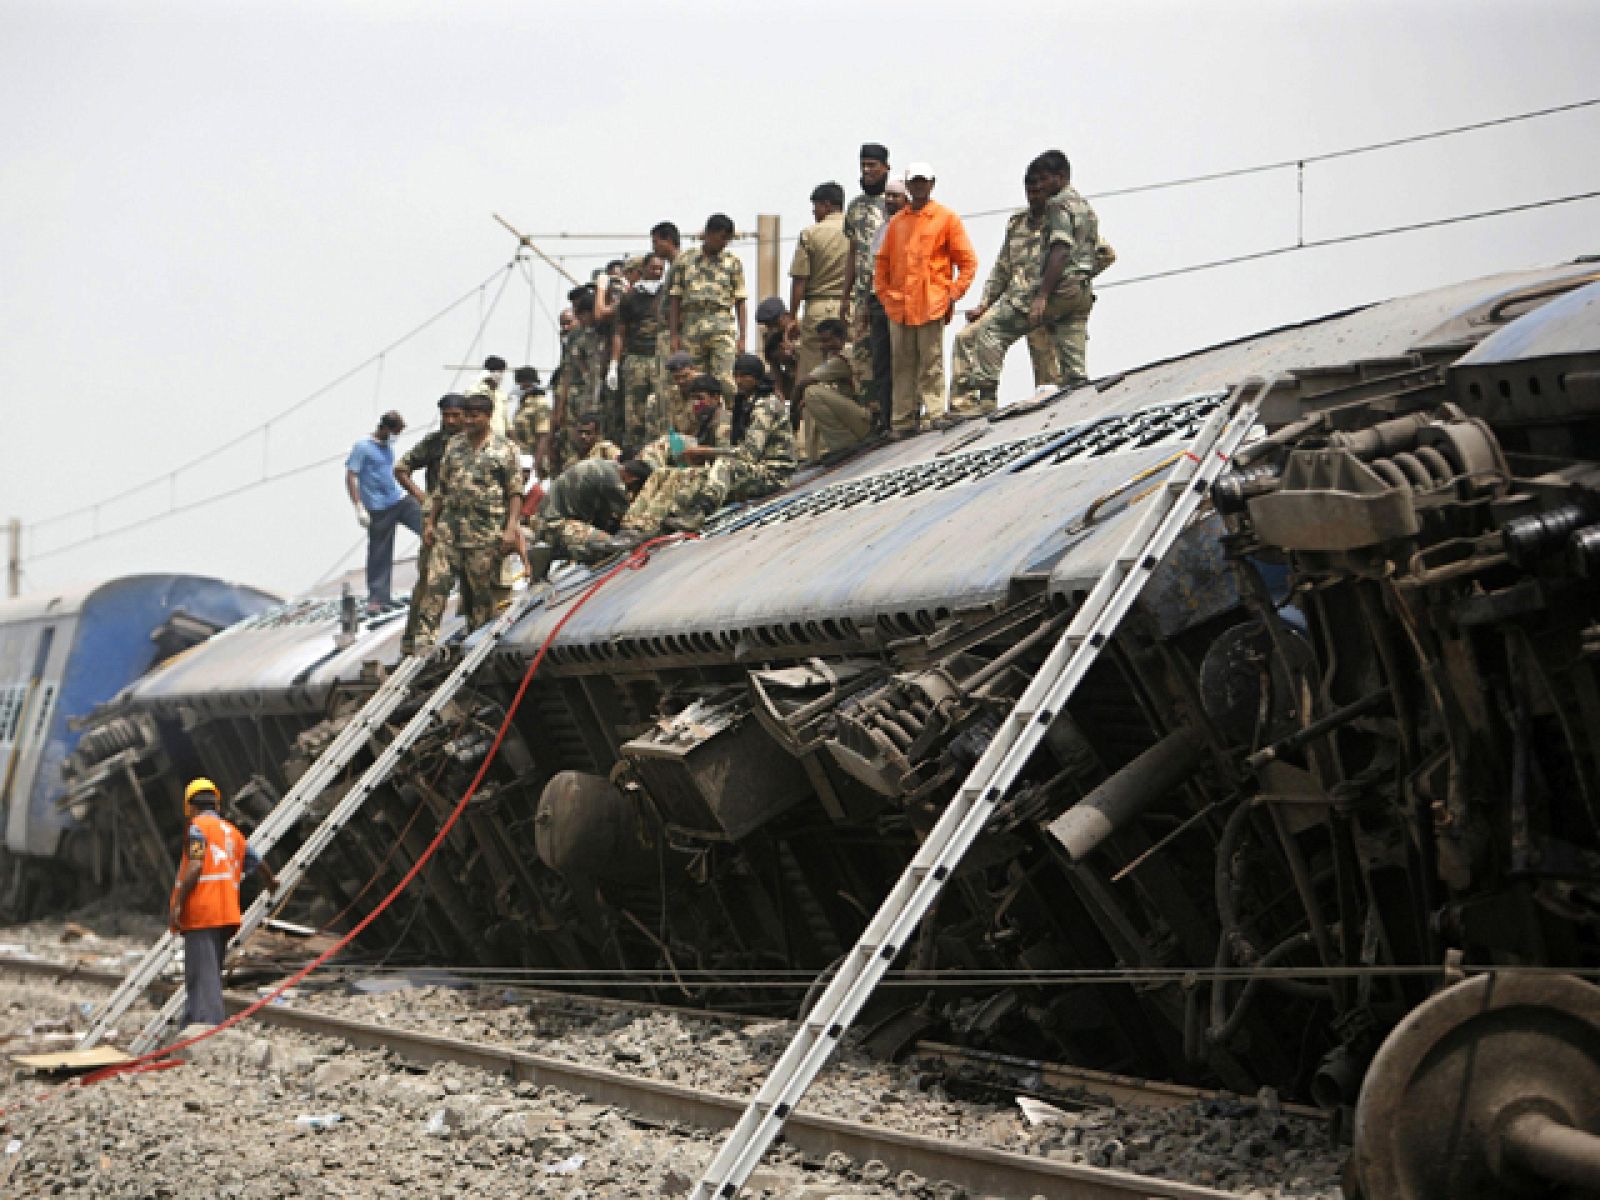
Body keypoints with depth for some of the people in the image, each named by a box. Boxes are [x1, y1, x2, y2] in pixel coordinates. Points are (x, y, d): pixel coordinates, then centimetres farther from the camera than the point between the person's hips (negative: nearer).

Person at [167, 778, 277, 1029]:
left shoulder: (197, 827, -1)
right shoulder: (232, 833, 21)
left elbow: (195, 867, -15)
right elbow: (259, 864, 34)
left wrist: (176, 904, -17)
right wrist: (271, 882, 55)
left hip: (201, 913, -7)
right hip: (226, 915, 7)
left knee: (202, 976, -13)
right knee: (209, 974, 14)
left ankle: (208, 1025, -24)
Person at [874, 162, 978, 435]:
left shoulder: (946, 218, 3)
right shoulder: (897, 222, 15)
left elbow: (968, 261, 2)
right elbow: (882, 261, 21)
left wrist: (954, 295, -5)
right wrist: (884, 293, 9)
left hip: (932, 307, -4)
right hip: (899, 308, 4)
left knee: (931, 368, -6)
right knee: (903, 368, 7)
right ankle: (902, 423, 11)